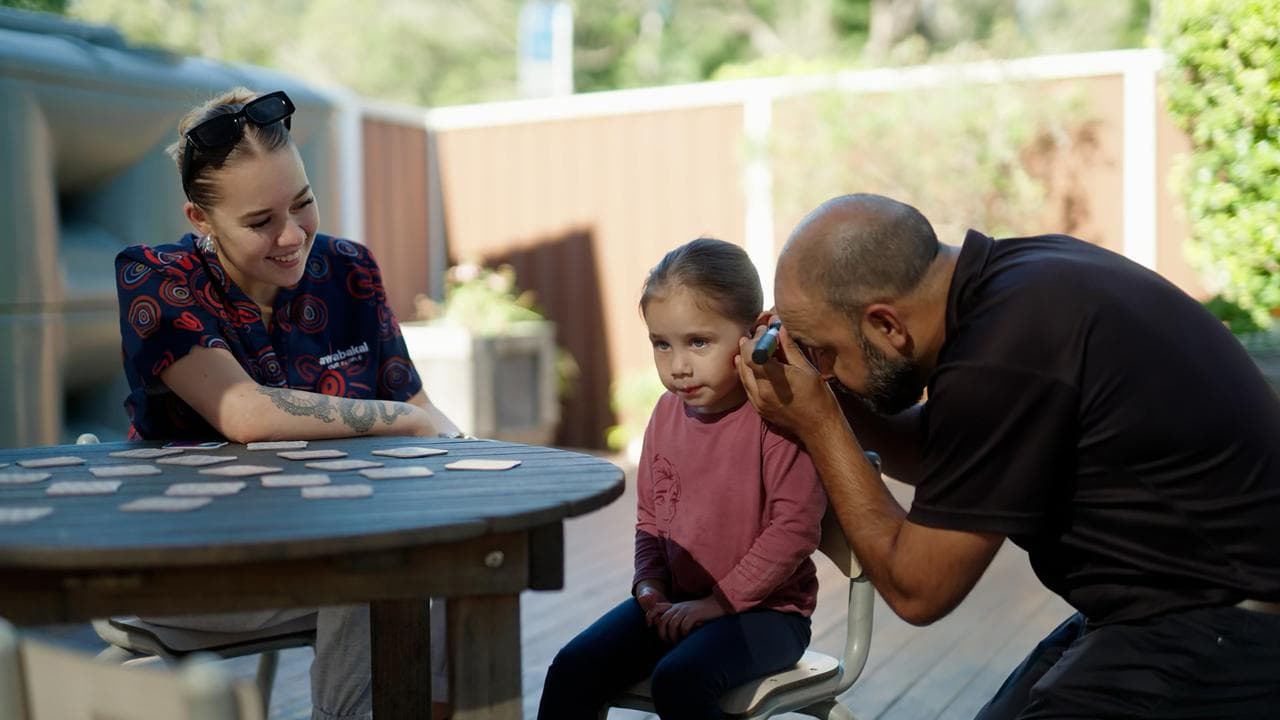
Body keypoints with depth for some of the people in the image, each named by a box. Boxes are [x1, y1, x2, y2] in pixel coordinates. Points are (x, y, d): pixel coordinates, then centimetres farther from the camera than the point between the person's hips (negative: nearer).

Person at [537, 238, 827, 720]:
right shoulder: (667, 413, 5)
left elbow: (795, 527, -20)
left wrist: (718, 601, -18)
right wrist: (650, 587, -1)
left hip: (763, 608, -6)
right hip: (675, 603, 6)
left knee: (680, 679, -31)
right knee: (573, 670, -9)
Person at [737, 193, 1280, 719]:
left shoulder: (1000, 356, -28)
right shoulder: (1010, 279, 0)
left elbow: (915, 587, -16)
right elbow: (934, 456, 16)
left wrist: (817, 423, -12)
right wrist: (835, 399, 0)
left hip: (1215, 640, -9)